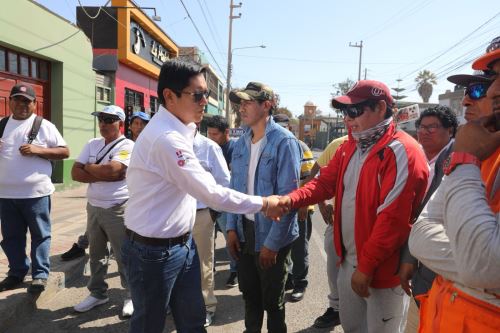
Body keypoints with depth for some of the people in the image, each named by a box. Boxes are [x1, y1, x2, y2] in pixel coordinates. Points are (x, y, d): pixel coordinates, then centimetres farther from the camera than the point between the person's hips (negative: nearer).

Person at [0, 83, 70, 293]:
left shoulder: (44, 126, -1)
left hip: (36, 193, -4)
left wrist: (38, 150, -16)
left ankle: (40, 274, 16)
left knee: (40, 235, 5)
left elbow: (64, 151, -3)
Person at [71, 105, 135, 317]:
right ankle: (98, 292, 34)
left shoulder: (127, 146, -11)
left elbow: (112, 171, -26)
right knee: (96, 254, 18)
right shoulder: (92, 144, 8)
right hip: (93, 207, 7)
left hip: (117, 209, -6)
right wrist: (103, 175, -13)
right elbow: (75, 173, 1)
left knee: (124, 255, 3)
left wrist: (89, 167, -7)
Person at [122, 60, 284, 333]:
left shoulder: (176, 130, 7)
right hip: (154, 250, -9)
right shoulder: (166, 138, -26)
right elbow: (210, 193, -25)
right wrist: (263, 204, -16)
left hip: (181, 241, 9)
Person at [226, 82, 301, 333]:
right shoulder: (241, 143, 4)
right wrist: (231, 227, 2)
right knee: (249, 294, 22)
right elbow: (234, 188, 9)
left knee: (273, 300, 14)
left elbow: (289, 196, -18)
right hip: (244, 231, 6)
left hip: (272, 236, -5)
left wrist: (272, 242, -18)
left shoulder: (284, 142, -16)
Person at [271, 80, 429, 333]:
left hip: (383, 269, -8)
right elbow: (325, 183, 6)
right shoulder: (349, 147, 8)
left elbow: (393, 218, -24)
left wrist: (366, 265, -19)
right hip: (349, 261, 8)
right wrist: (291, 200, -12)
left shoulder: (401, 151, -20)